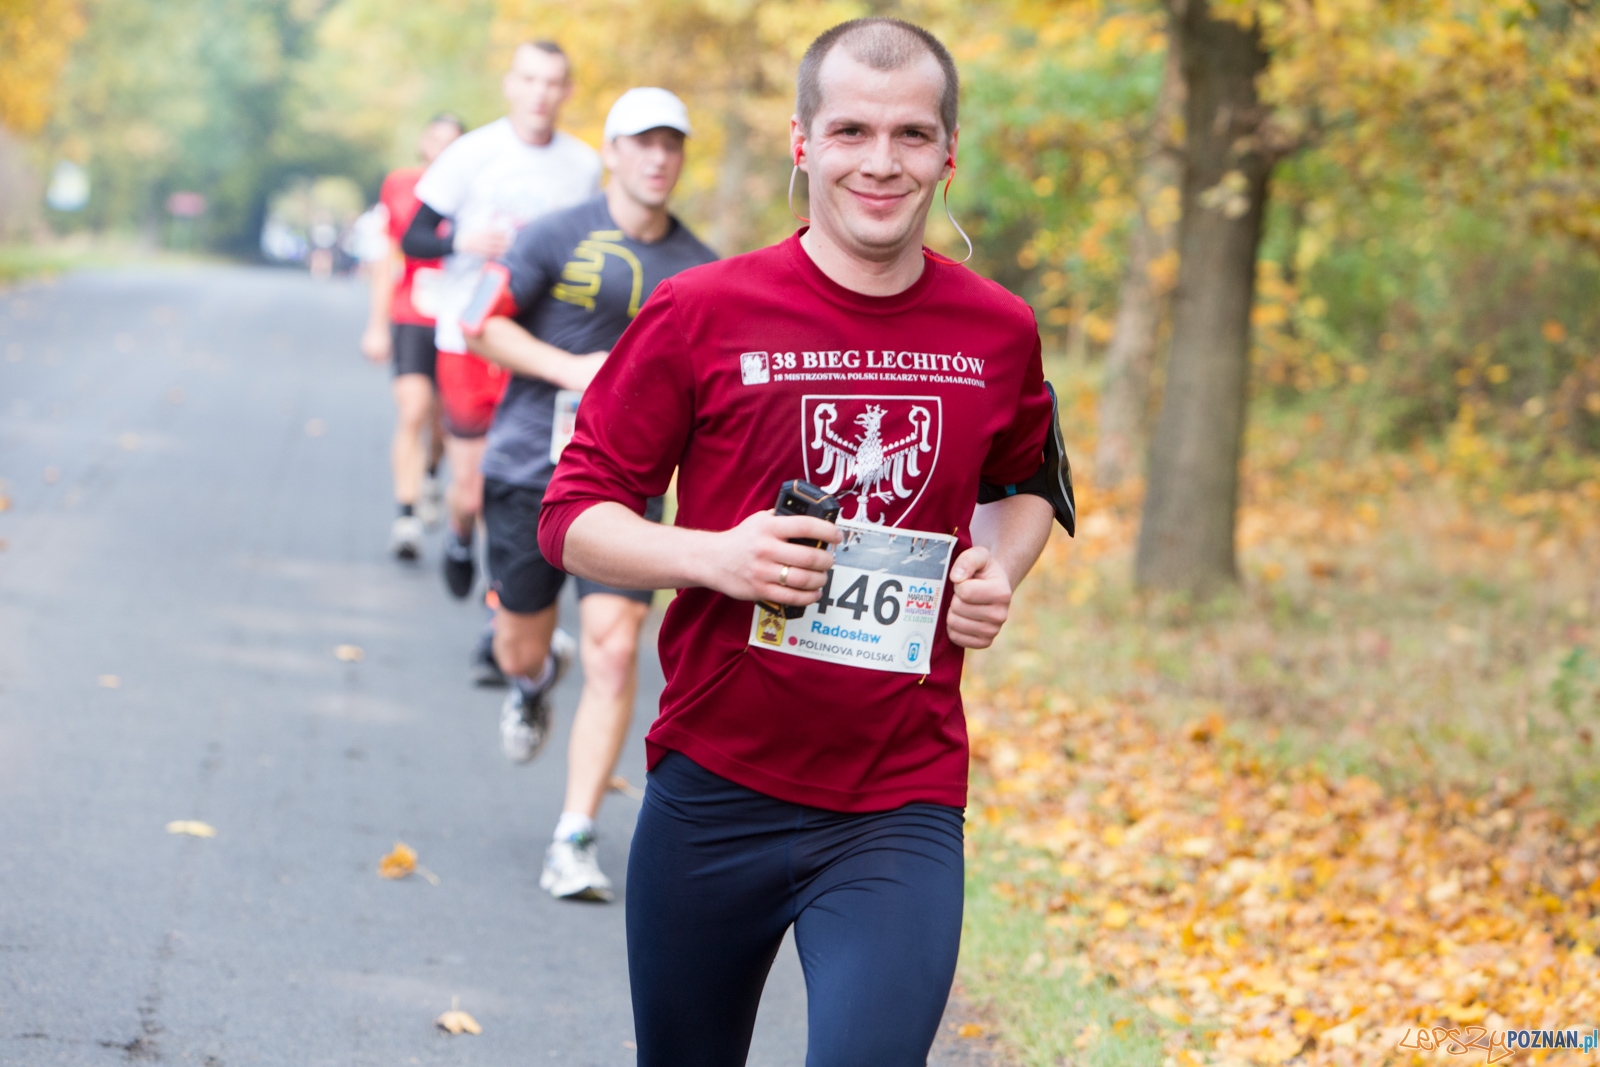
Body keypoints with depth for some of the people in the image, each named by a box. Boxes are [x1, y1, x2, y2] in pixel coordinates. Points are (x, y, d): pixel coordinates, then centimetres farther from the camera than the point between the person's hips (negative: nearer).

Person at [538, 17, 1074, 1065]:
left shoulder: (998, 332, 4)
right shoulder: (702, 312, -5)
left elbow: (1027, 483, 24)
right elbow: (574, 517, -1)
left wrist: (1000, 566, 2)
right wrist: (715, 556, -19)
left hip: (901, 810, 1)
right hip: (713, 791, 0)